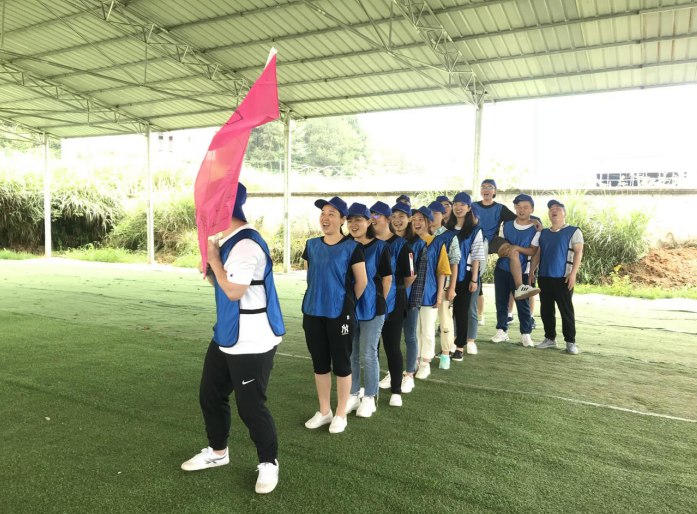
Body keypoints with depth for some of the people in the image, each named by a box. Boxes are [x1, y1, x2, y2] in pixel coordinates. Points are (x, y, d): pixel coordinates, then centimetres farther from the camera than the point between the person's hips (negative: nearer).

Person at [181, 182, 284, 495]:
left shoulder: (246, 244, -22)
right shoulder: (225, 241, 11)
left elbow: (234, 291, -24)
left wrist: (214, 259, -13)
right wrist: (208, 268, 0)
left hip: (252, 342, -10)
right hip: (226, 337, 10)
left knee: (250, 406, 0)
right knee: (210, 396, 20)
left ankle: (268, 463, 23)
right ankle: (217, 452, 42)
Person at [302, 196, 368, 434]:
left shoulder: (352, 247, -9)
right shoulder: (311, 245, 5)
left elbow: (362, 282, -3)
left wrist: (346, 303, 7)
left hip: (339, 313, -5)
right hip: (313, 312, 5)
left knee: (341, 363, 5)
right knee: (319, 363, 13)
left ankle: (340, 414, 21)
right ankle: (324, 411, 29)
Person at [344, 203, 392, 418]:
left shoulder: (380, 247, -5)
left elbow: (387, 278, -2)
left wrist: (380, 304, 0)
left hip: (371, 308, -4)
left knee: (368, 355, 4)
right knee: (350, 354, 12)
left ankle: (369, 399, 19)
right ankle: (352, 396, 26)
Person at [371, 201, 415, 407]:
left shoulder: (400, 245, -9)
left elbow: (410, 276, -6)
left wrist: (397, 290, 5)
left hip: (392, 305, -4)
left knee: (392, 347, 3)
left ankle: (396, 391, 18)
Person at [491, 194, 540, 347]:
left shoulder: (535, 229, -4)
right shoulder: (507, 225, 8)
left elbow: (533, 251, -9)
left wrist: (516, 248, -22)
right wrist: (502, 250, -10)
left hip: (521, 272, -4)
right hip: (501, 269, 4)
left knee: (522, 303, -1)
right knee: (501, 301, 8)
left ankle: (525, 334, 11)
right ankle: (502, 331, 18)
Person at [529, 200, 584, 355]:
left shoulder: (573, 231, 0)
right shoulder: (543, 233, 15)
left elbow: (578, 253, -6)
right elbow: (537, 253, 16)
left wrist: (573, 273, -14)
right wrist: (531, 271, 8)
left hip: (563, 278, -5)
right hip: (544, 277, 5)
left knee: (566, 310, -2)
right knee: (546, 310, 9)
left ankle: (570, 342, 7)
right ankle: (550, 338, 20)